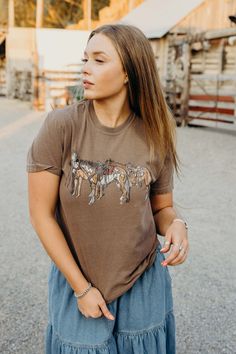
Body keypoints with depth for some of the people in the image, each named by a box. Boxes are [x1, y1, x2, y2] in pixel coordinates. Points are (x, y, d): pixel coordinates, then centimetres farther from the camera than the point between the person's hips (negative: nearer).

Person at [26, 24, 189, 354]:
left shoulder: (155, 137, -10)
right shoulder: (60, 126, -17)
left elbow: (162, 207, 3)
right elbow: (41, 215, -13)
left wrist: (176, 225, -21)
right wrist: (81, 287, -10)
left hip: (144, 282, 2)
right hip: (76, 279, -1)